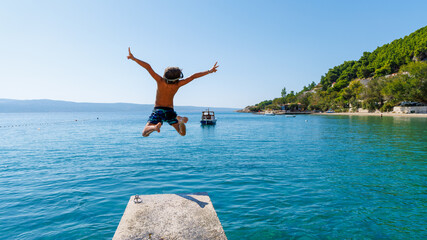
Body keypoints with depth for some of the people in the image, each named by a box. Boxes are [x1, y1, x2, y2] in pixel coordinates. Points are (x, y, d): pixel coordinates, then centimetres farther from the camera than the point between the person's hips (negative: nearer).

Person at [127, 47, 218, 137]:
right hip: (170, 111, 2)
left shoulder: (160, 81, -15)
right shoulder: (178, 84, -10)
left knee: (144, 133, -2)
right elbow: (194, 76, -8)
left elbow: (148, 67, -21)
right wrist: (209, 71, -2)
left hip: (158, 110, -1)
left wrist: (133, 58, -17)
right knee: (182, 133, 7)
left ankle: (155, 126, -34)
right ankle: (180, 120, -24)